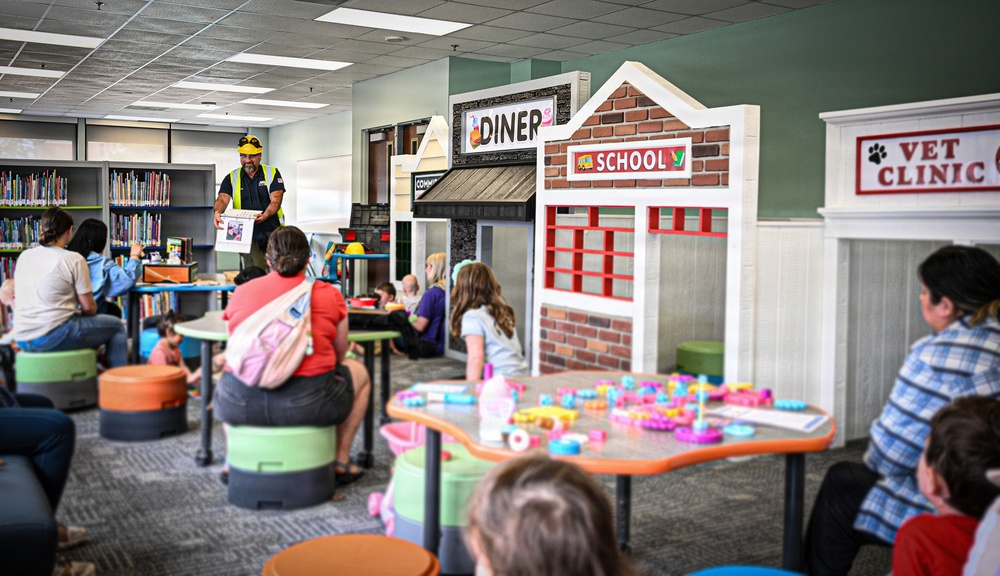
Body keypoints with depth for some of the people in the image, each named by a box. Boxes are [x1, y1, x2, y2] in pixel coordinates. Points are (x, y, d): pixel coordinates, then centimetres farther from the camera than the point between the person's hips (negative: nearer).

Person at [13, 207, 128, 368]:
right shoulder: (74, 259, -10)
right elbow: (89, 307, -9)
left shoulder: (23, 256, 8)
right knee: (116, 326, 12)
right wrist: (80, 312, 16)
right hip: (52, 337, -7)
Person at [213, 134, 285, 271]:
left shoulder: (272, 173, 4)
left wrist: (265, 215, -29)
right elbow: (223, 199, -6)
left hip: (273, 233, 0)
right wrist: (218, 212, -30)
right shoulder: (232, 178, 9)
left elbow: (275, 200, -7)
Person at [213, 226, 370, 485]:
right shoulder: (329, 294, 3)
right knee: (358, 371, 27)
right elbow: (339, 354, 13)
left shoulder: (241, 292, 10)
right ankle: (341, 461, 28)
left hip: (239, 405, 3)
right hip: (306, 404, -3)